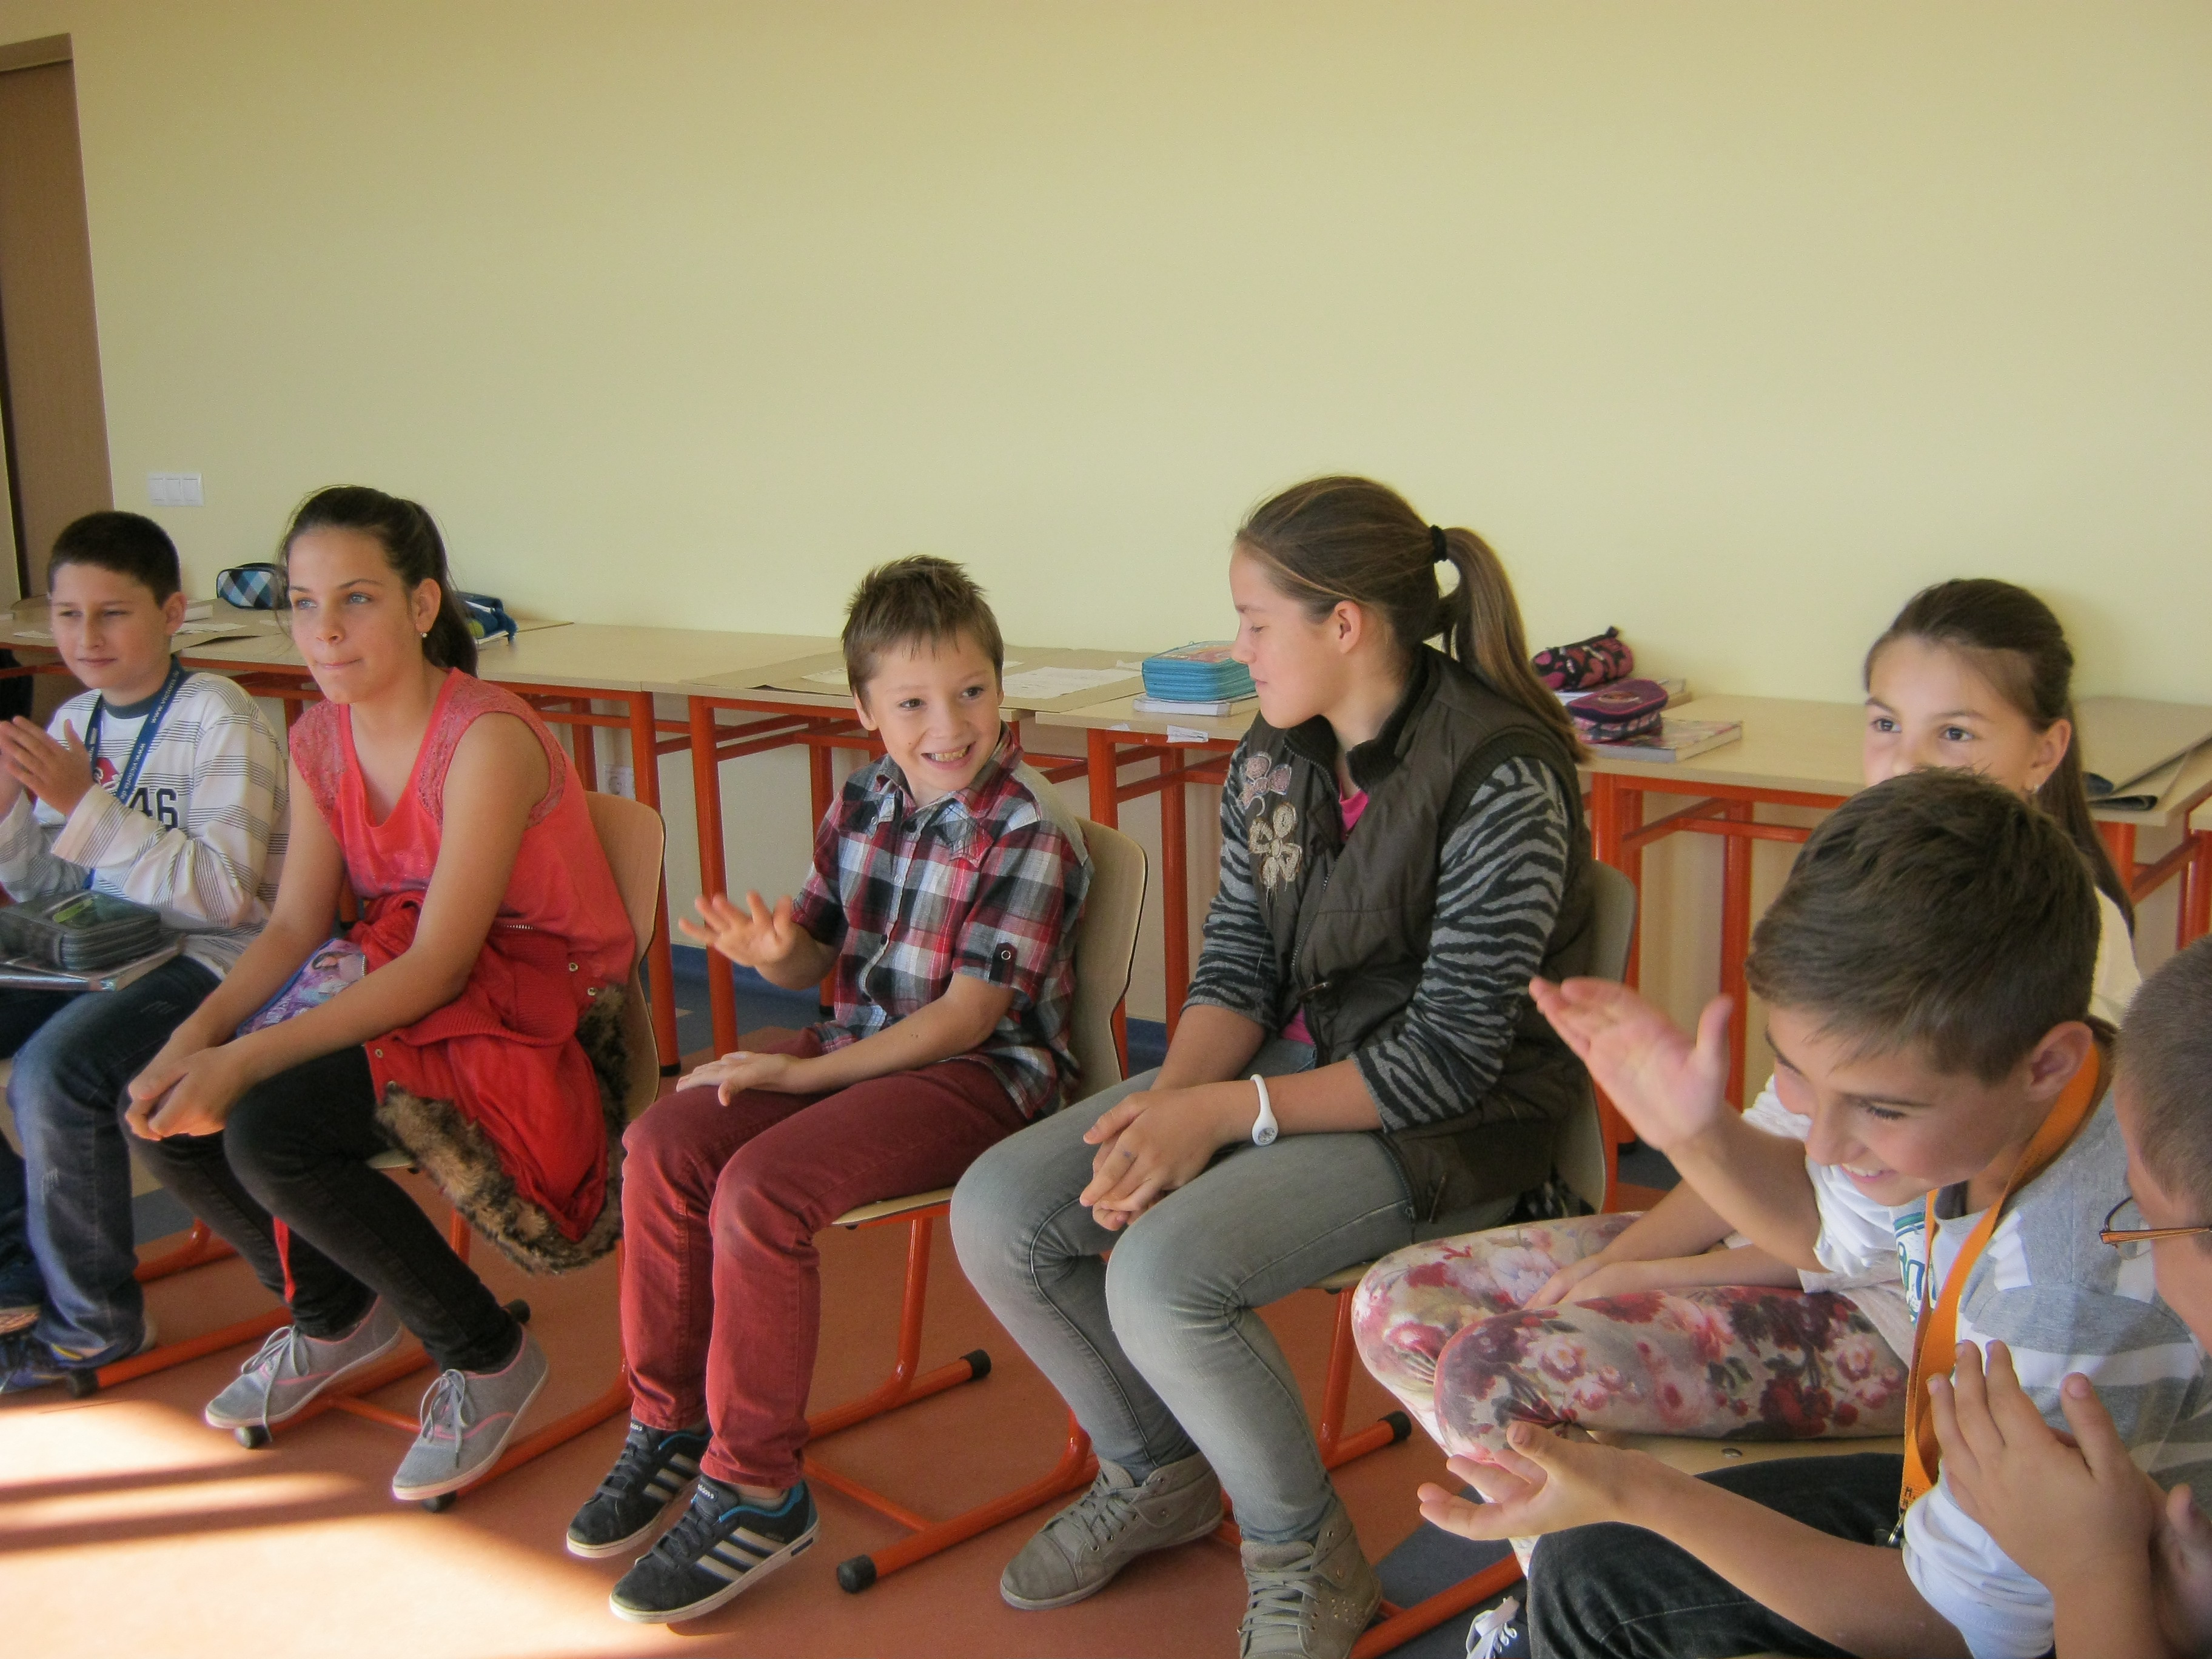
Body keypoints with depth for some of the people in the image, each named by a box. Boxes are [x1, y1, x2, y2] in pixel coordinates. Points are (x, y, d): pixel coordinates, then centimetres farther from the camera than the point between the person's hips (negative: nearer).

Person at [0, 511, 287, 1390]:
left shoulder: (220, 721, -12)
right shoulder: (73, 722, 9)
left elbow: (226, 893, -21)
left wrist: (85, 804, -24)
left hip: (207, 958, -8)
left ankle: (92, 1321, -9)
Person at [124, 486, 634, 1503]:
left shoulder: (488, 740, -22)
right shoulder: (320, 739, 3)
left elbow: (439, 965, -25)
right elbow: (295, 927, 2)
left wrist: (246, 1059, -30)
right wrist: (197, 1035, -16)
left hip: (529, 1007, -8)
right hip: (394, 985, 8)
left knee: (269, 1131, -27)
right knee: (166, 1113, -8)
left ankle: (487, 1358, -5)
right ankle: (335, 1315, 20)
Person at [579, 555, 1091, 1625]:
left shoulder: (1030, 835, -16)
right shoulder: (862, 806, 6)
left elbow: (967, 1016, -18)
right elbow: (818, 955, 16)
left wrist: (803, 1072, -19)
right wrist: (773, 949, -11)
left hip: (983, 1074, -8)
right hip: (860, 1042, 8)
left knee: (761, 1188, -26)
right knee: (665, 1145, -10)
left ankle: (755, 1493, -10)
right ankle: (669, 1424, 8)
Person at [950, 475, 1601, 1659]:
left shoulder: (1501, 780, -21)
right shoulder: (1271, 759, 2)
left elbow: (1453, 1053, -21)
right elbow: (1237, 968, 5)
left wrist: (1228, 1113, -23)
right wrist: (1169, 1098, -15)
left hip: (1449, 1119, -8)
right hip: (1292, 1058, 8)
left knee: (1164, 1273, -29)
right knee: (996, 1211, -5)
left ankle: (1306, 1558, 0)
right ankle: (1157, 1473, 20)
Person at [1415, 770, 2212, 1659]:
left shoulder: (2085, 1299, -39)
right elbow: (1827, 1222, 7)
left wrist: (1645, 1493, -26)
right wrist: (1700, 1136, -13)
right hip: (1963, 1488, 7)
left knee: (1593, 1586, -14)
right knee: (1587, 1574, 12)